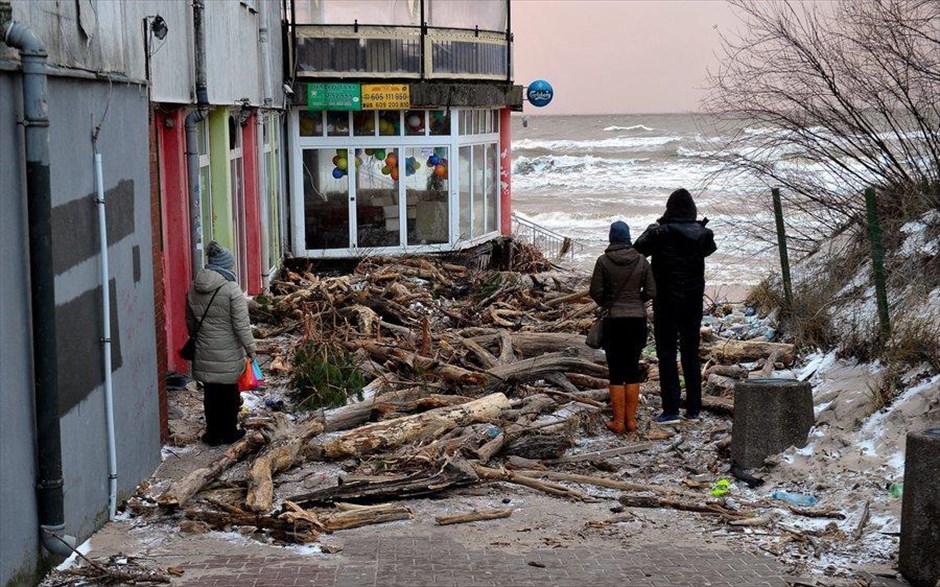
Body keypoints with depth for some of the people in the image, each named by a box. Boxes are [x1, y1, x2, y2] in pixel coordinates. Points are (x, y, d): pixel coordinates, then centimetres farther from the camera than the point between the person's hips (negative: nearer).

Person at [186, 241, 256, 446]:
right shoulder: (231, 290, -17)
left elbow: (190, 321, 13)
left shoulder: (194, 289, 2)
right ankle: (229, 433, 21)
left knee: (211, 392, 13)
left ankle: (213, 434, 20)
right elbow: (241, 325, -15)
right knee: (229, 392, 10)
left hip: (204, 354, 5)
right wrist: (250, 348, -5)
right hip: (228, 354, -5)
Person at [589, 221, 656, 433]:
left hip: (614, 322, -2)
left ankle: (618, 422, 7)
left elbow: (595, 292, -7)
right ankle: (631, 420, 14)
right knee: (633, 371, 11)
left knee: (616, 373, 5)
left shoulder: (604, 261, -9)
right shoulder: (641, 260, -1)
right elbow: (651, 292, 0)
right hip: (637, 320, 3)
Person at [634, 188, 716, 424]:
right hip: (694, 301, 4)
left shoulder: (660, 233, -15)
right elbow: (710, 247, 19)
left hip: (667, 301, -4)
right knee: (691, 354, 12)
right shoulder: (703, 234, -3)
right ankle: (694, 409, 15)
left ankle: (670, 409, -4)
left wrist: (652, 228, 14)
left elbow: (639, 249, 1)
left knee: (667, 354, 0)